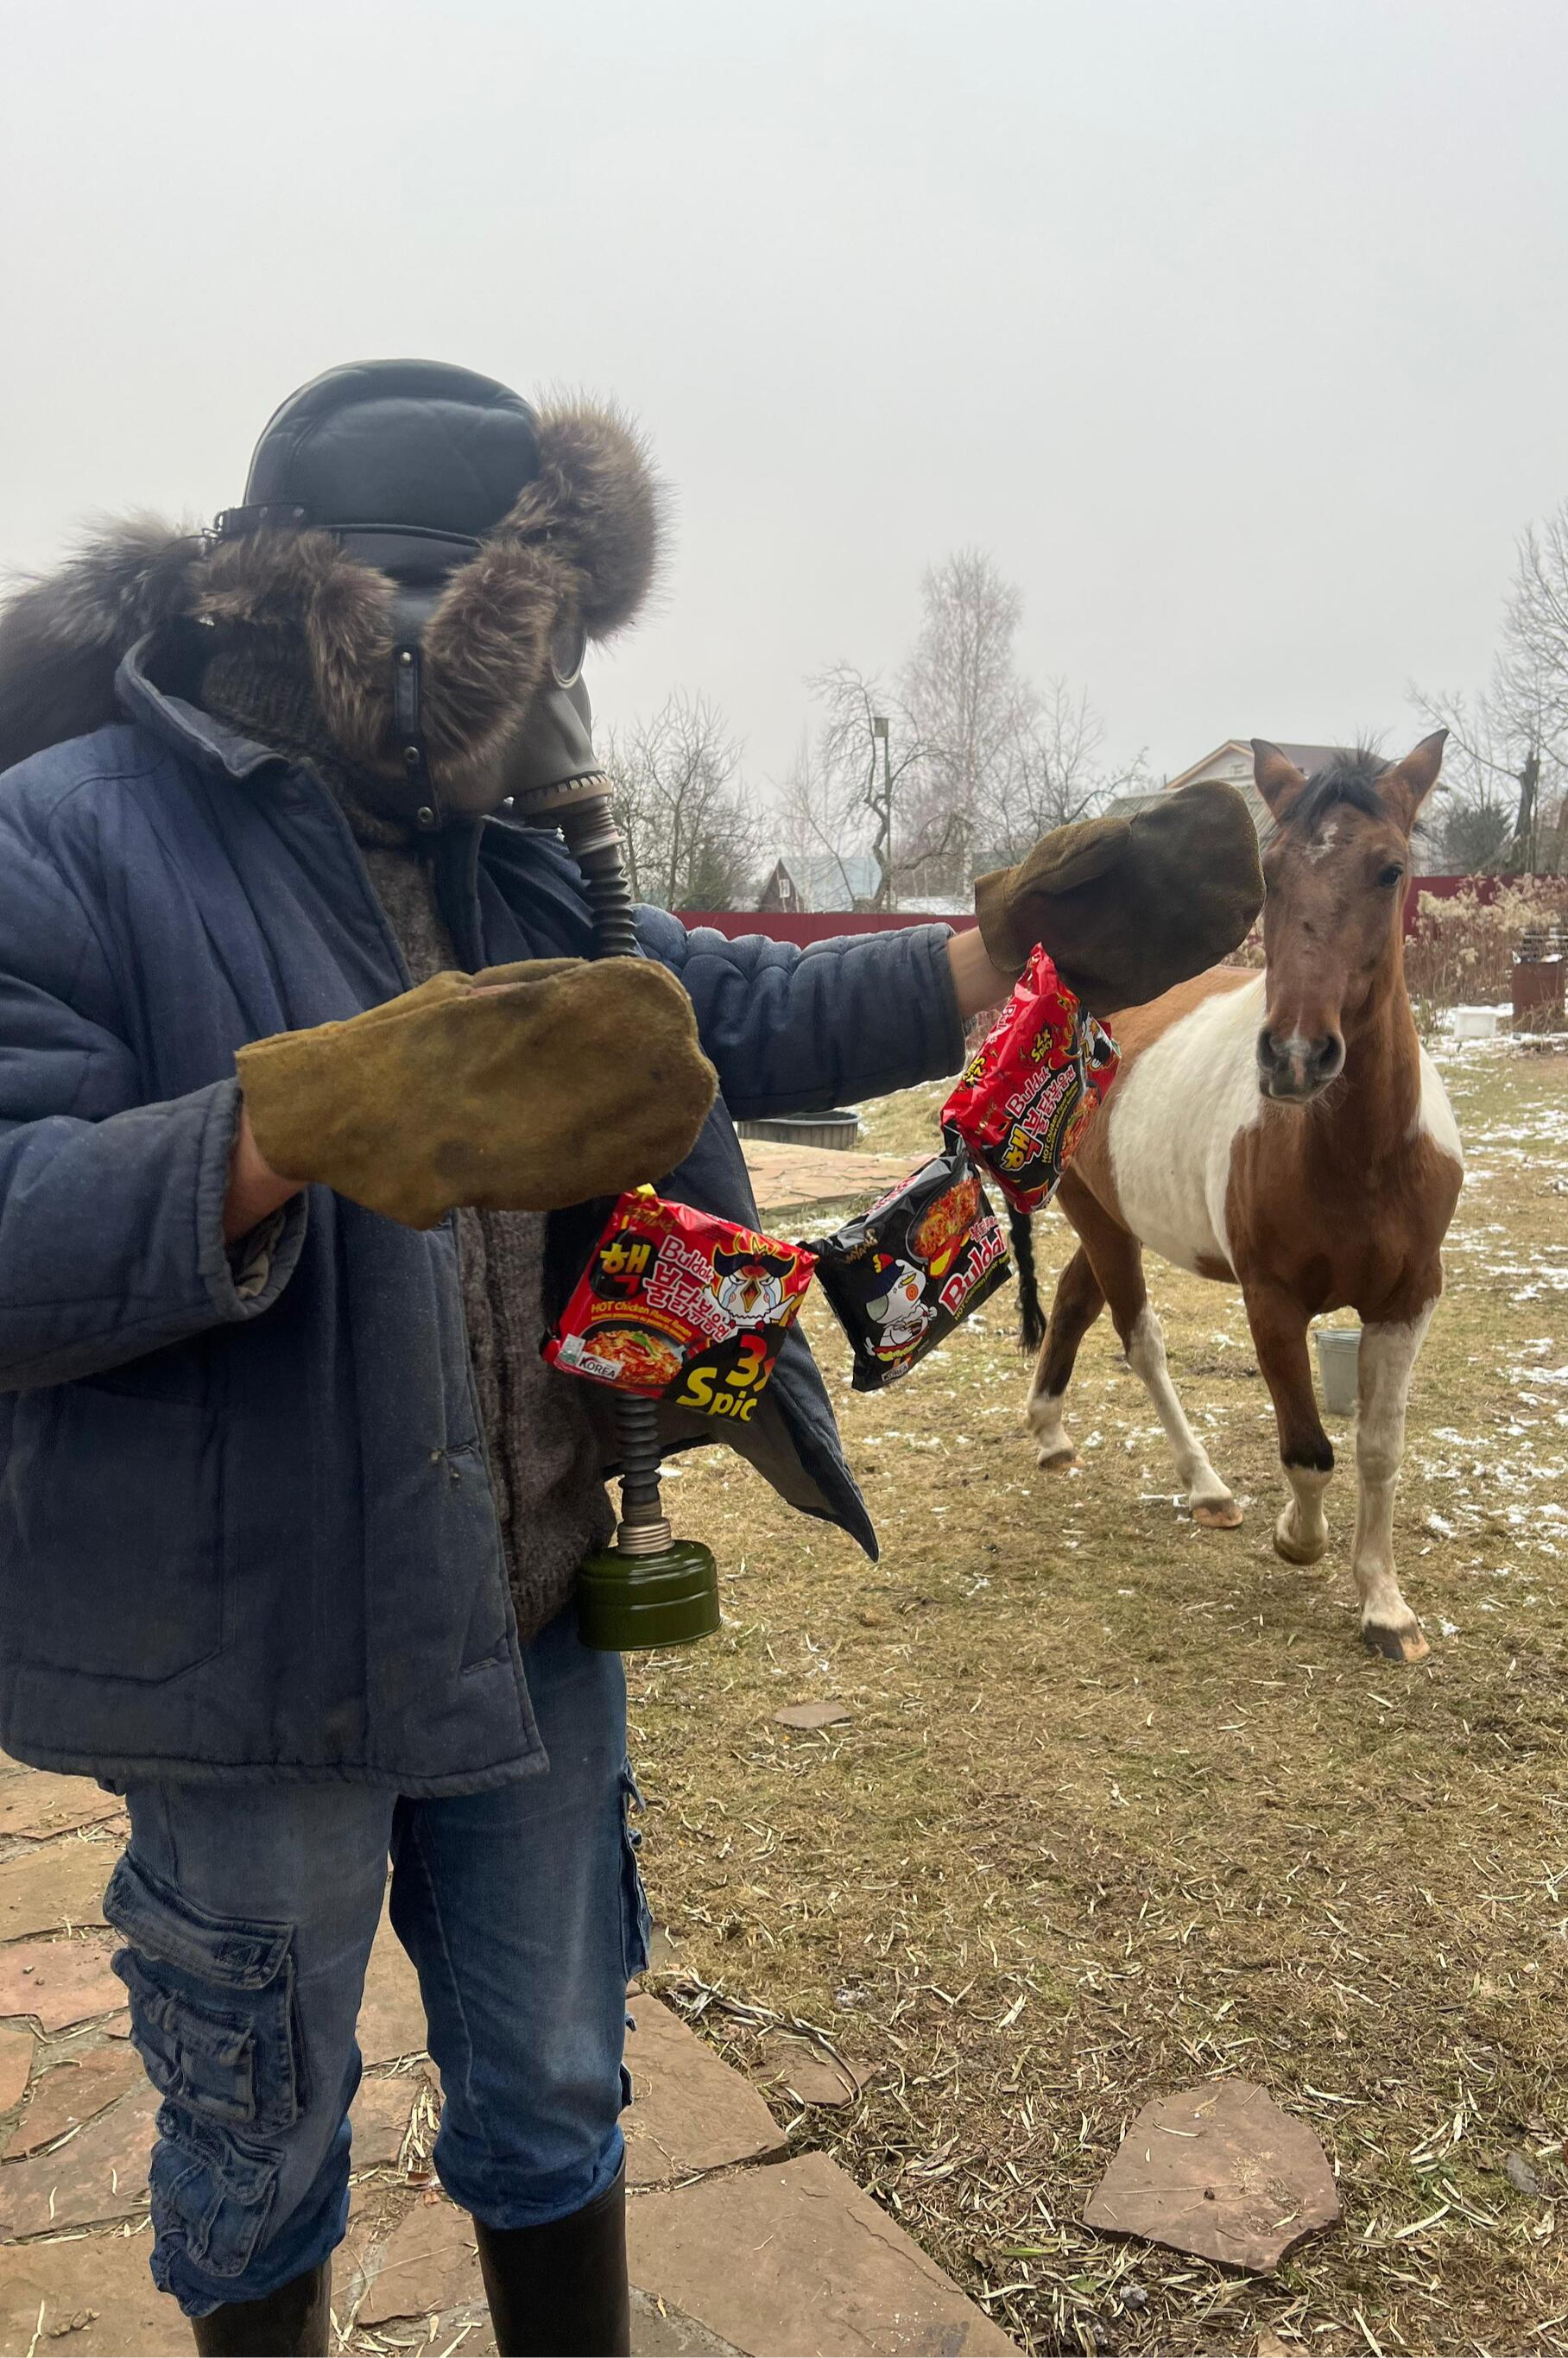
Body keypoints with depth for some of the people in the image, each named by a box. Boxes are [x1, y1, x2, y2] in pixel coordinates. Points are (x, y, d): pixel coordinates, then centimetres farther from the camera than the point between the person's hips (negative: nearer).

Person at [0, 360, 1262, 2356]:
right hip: (251, 1669, -5)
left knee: (552, 2113, 24)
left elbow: (745, 1019, 6)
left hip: (533, 1627, 6)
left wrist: (1026, 950, -5)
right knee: (260, 2154, 21)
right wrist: (307, 1121, -41)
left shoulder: (497, 864, 6)